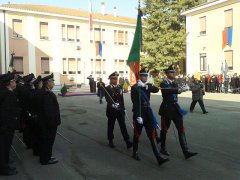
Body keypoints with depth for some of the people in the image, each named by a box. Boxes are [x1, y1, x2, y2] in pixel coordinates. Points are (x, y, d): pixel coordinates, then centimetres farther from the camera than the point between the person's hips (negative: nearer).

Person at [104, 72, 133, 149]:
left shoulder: (120, 87, 10)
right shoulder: (107, 88, -6)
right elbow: (108, 99, -20)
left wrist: (123, 108, 16)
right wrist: (112, 104, -38)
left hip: (120, 110, 4)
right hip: (111, 110, -3)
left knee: (123, 125, -1)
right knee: (111, 126, 8)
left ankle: (127, 142, -3)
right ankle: (110, 141, 24)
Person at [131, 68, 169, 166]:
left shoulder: (148, 86, 9)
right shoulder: (134, 88, -7)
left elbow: (156, 90, -12)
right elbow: (135, 103, -14)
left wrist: (145, 86, -23)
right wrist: (138, 116, -20)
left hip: (148, 113, 4)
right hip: (139, 113, -4)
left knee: (152, 135, 0)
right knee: (137, 134, 10)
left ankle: (159, 158, -1)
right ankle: (135, 153, 32)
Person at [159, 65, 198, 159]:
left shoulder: (175, 83, 15)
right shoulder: (163, 84, -7)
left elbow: (178, 90, -1)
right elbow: (168, 90, -28)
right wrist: (178, 90, -34)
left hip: (176, 108, 6)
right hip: (167, 108, -6)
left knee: (181, 129, -1)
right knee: (164, 129, 7)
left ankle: (186, 152, -1)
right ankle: (163, 148, 27)